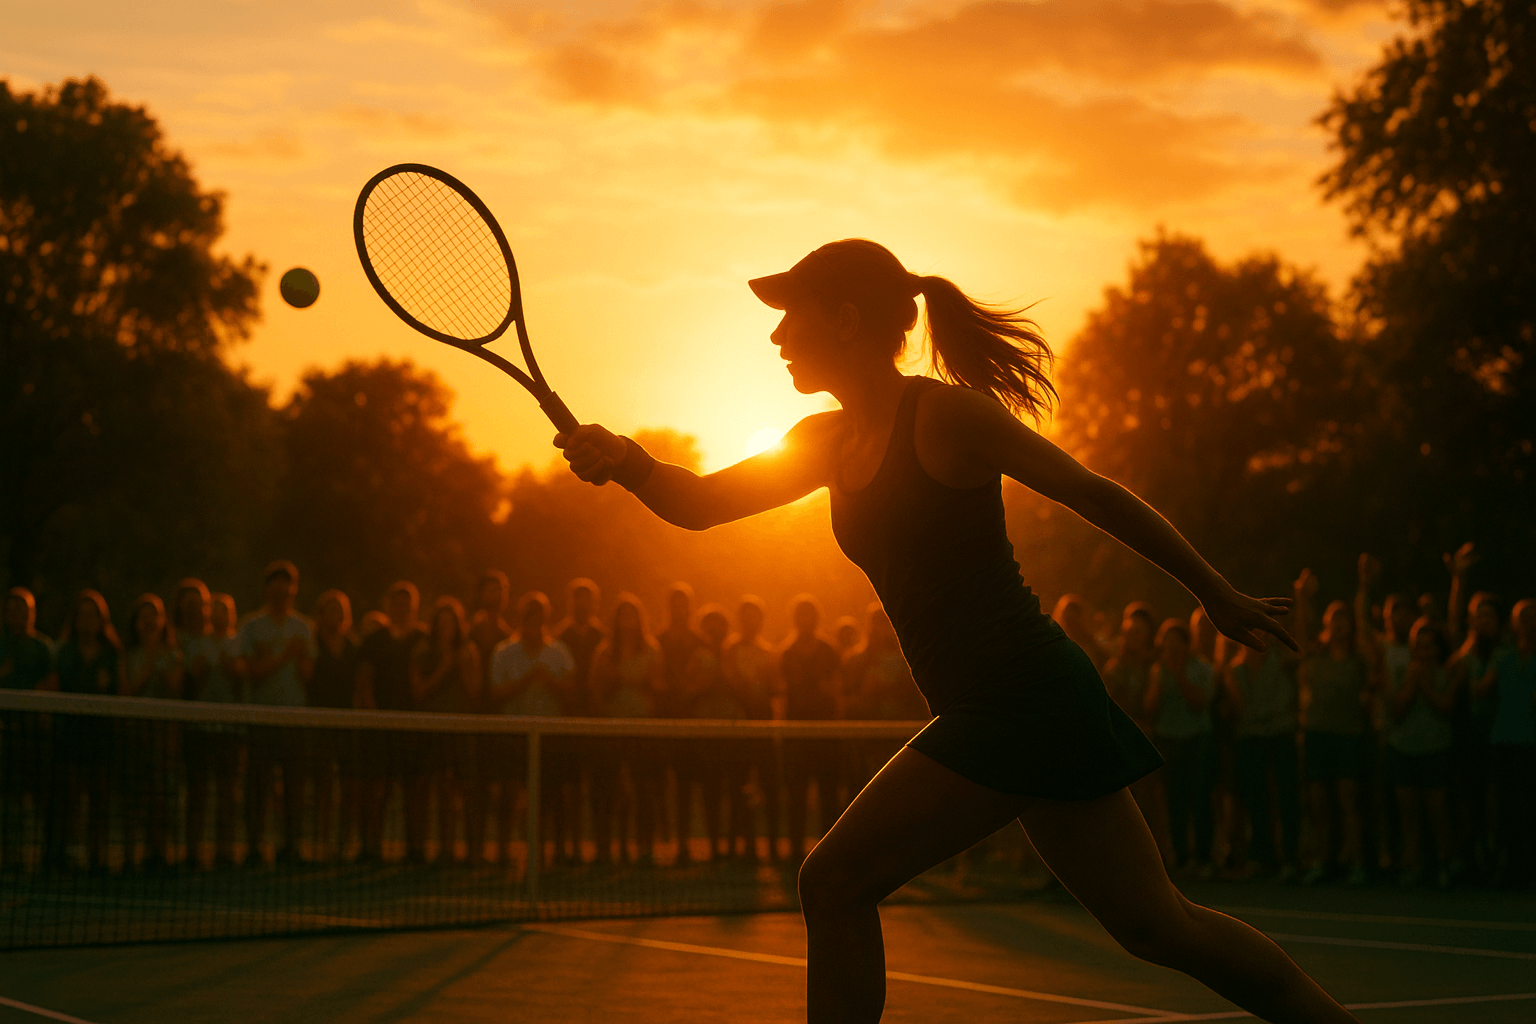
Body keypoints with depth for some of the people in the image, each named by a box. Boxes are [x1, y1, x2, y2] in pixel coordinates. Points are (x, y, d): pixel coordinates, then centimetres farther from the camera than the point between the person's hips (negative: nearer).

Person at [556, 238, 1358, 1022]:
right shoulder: (829, 442, 12)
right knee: (1153, 923, 11)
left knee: (834, 884, -7)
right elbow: (698, 503, 11)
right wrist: (627, 462, -11)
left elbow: (1094, 494, -6)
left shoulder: (945, 414, -12)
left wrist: (1217, 594, 0)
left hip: (1026, 698, -8)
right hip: (989, 712, 8)